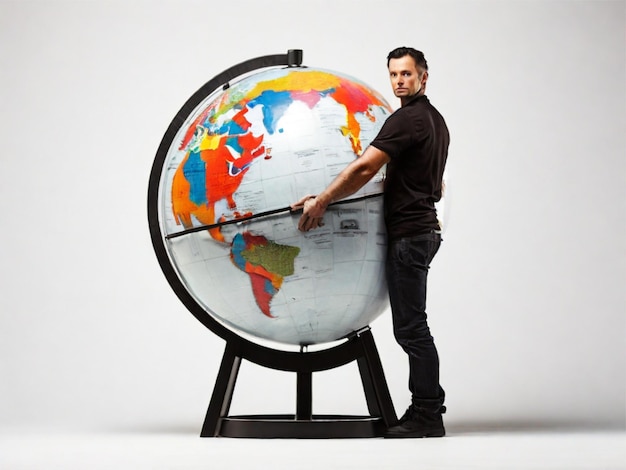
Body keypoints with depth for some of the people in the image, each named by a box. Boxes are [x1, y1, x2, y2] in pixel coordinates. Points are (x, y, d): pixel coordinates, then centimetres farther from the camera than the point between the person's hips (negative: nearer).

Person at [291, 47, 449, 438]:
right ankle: (426, 407, 17)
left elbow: (364, 169, -22)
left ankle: (428, 417, 0)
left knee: (412, 327, -5)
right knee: (412, 326, 13)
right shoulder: (435, 120, 18)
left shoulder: (407, 119, -14)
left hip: (408, 234, -10)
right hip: (423, 228, 10)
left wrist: (320, 202, -18)